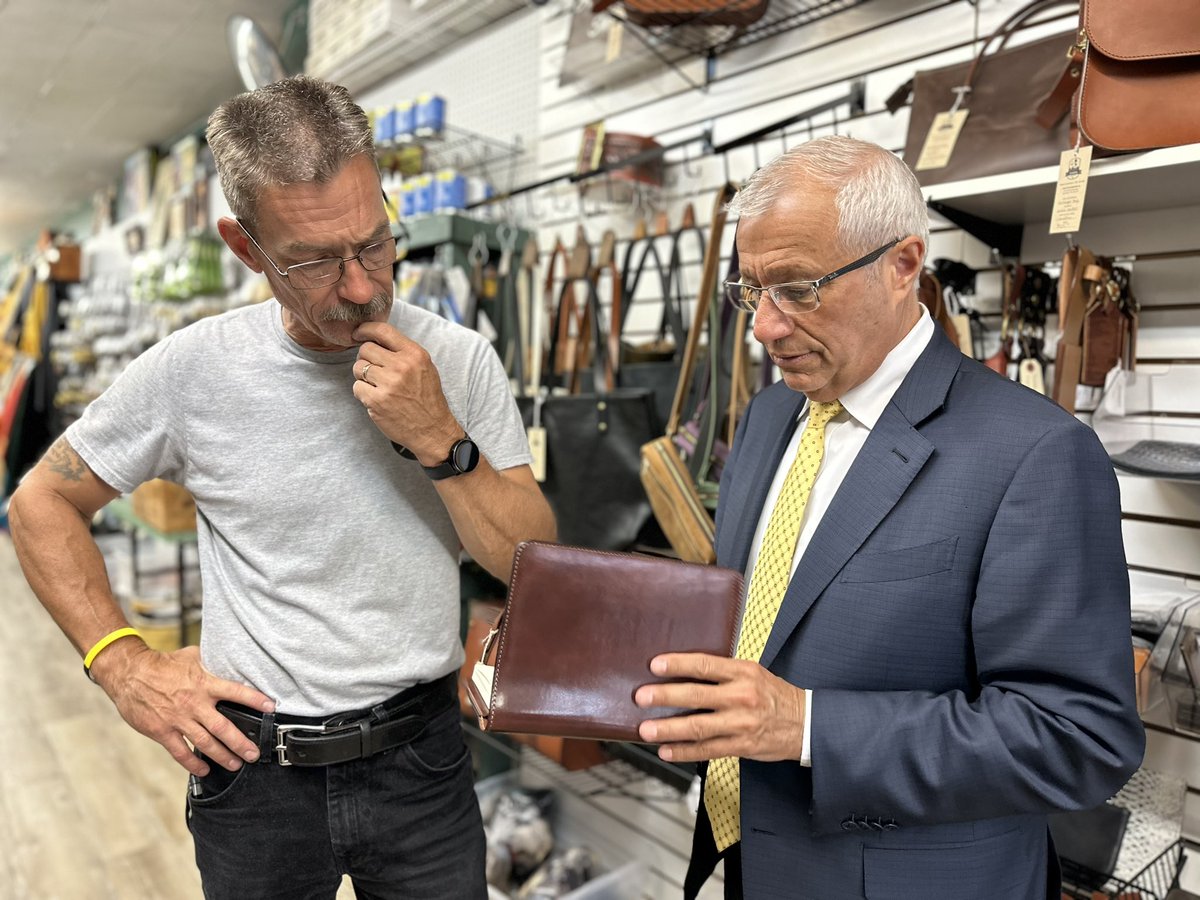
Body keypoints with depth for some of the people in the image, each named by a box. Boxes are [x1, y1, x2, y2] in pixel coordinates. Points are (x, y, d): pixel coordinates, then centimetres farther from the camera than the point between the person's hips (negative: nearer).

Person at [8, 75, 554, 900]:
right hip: (254, 765, 0)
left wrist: (439, 439, -24)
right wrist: (124, 665, -5)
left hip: (420, 761, 1)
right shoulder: (193, 368, -11)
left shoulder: (458, 361, -10)